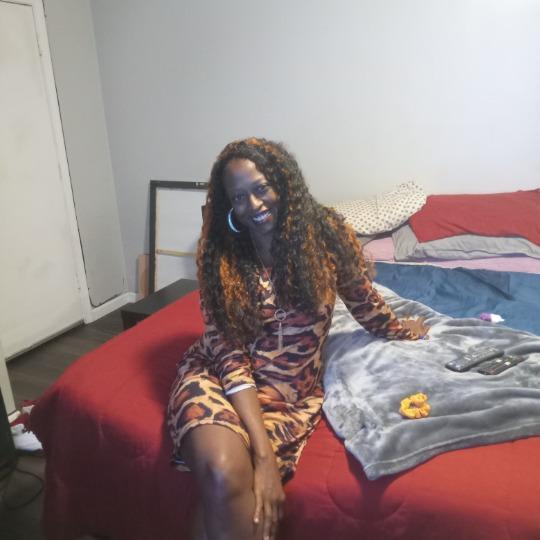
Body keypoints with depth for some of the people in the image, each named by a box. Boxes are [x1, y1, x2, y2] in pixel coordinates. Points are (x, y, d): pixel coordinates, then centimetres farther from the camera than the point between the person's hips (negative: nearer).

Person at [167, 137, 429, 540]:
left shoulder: (325, 232, -7)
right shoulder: (220, 255, -8)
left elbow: (364, 300, 11)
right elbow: (229, 355, -14)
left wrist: (400, 331, 29)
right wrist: (263, 455, -23)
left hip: (293, 392, 0)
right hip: (218, 377, 0)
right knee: (223, 472, -31)